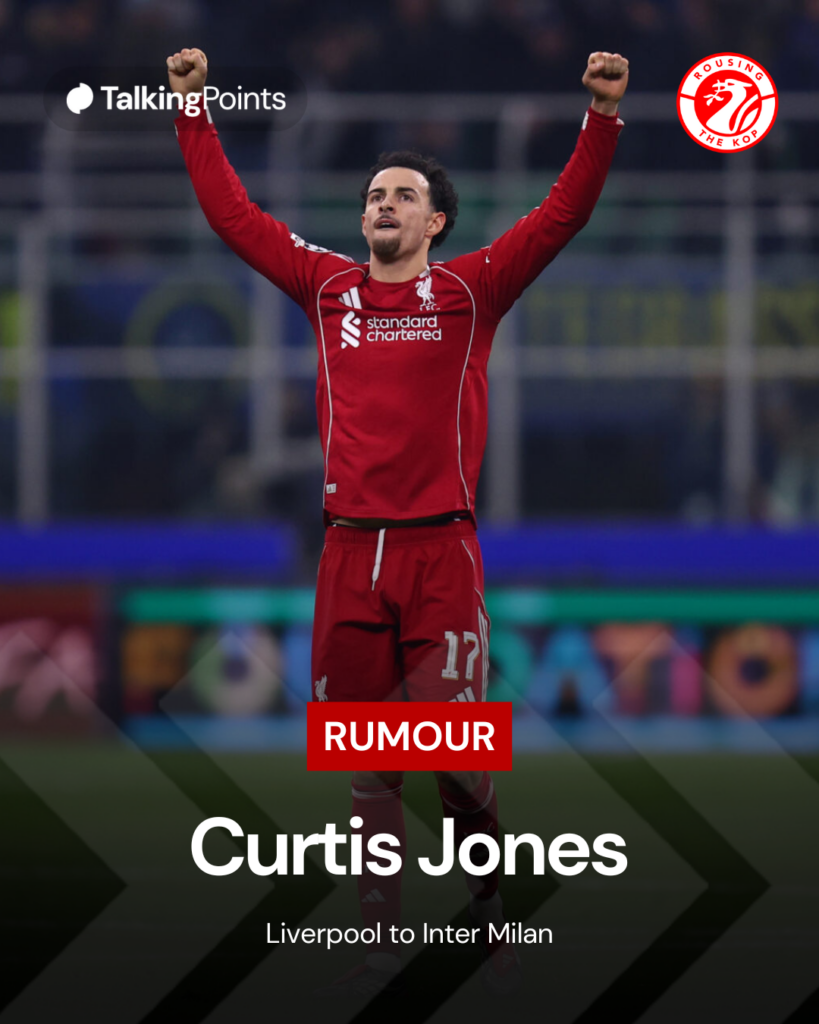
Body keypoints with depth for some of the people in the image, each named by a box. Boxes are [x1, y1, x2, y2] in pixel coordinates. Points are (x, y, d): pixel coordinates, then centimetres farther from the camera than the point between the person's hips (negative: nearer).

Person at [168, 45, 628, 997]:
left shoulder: (470, 291, 3)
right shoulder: (328, 288, 10)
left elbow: (562, 214, -4)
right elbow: (233, 215, 16)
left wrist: (602, 117, -14)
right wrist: (193, 110, 16)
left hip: (441, 552, -3)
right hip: (350, 552, 3)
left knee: (457, 757, -5)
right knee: (366, 763, 5)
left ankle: (491, 913, 15)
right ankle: (381, 944, 9)